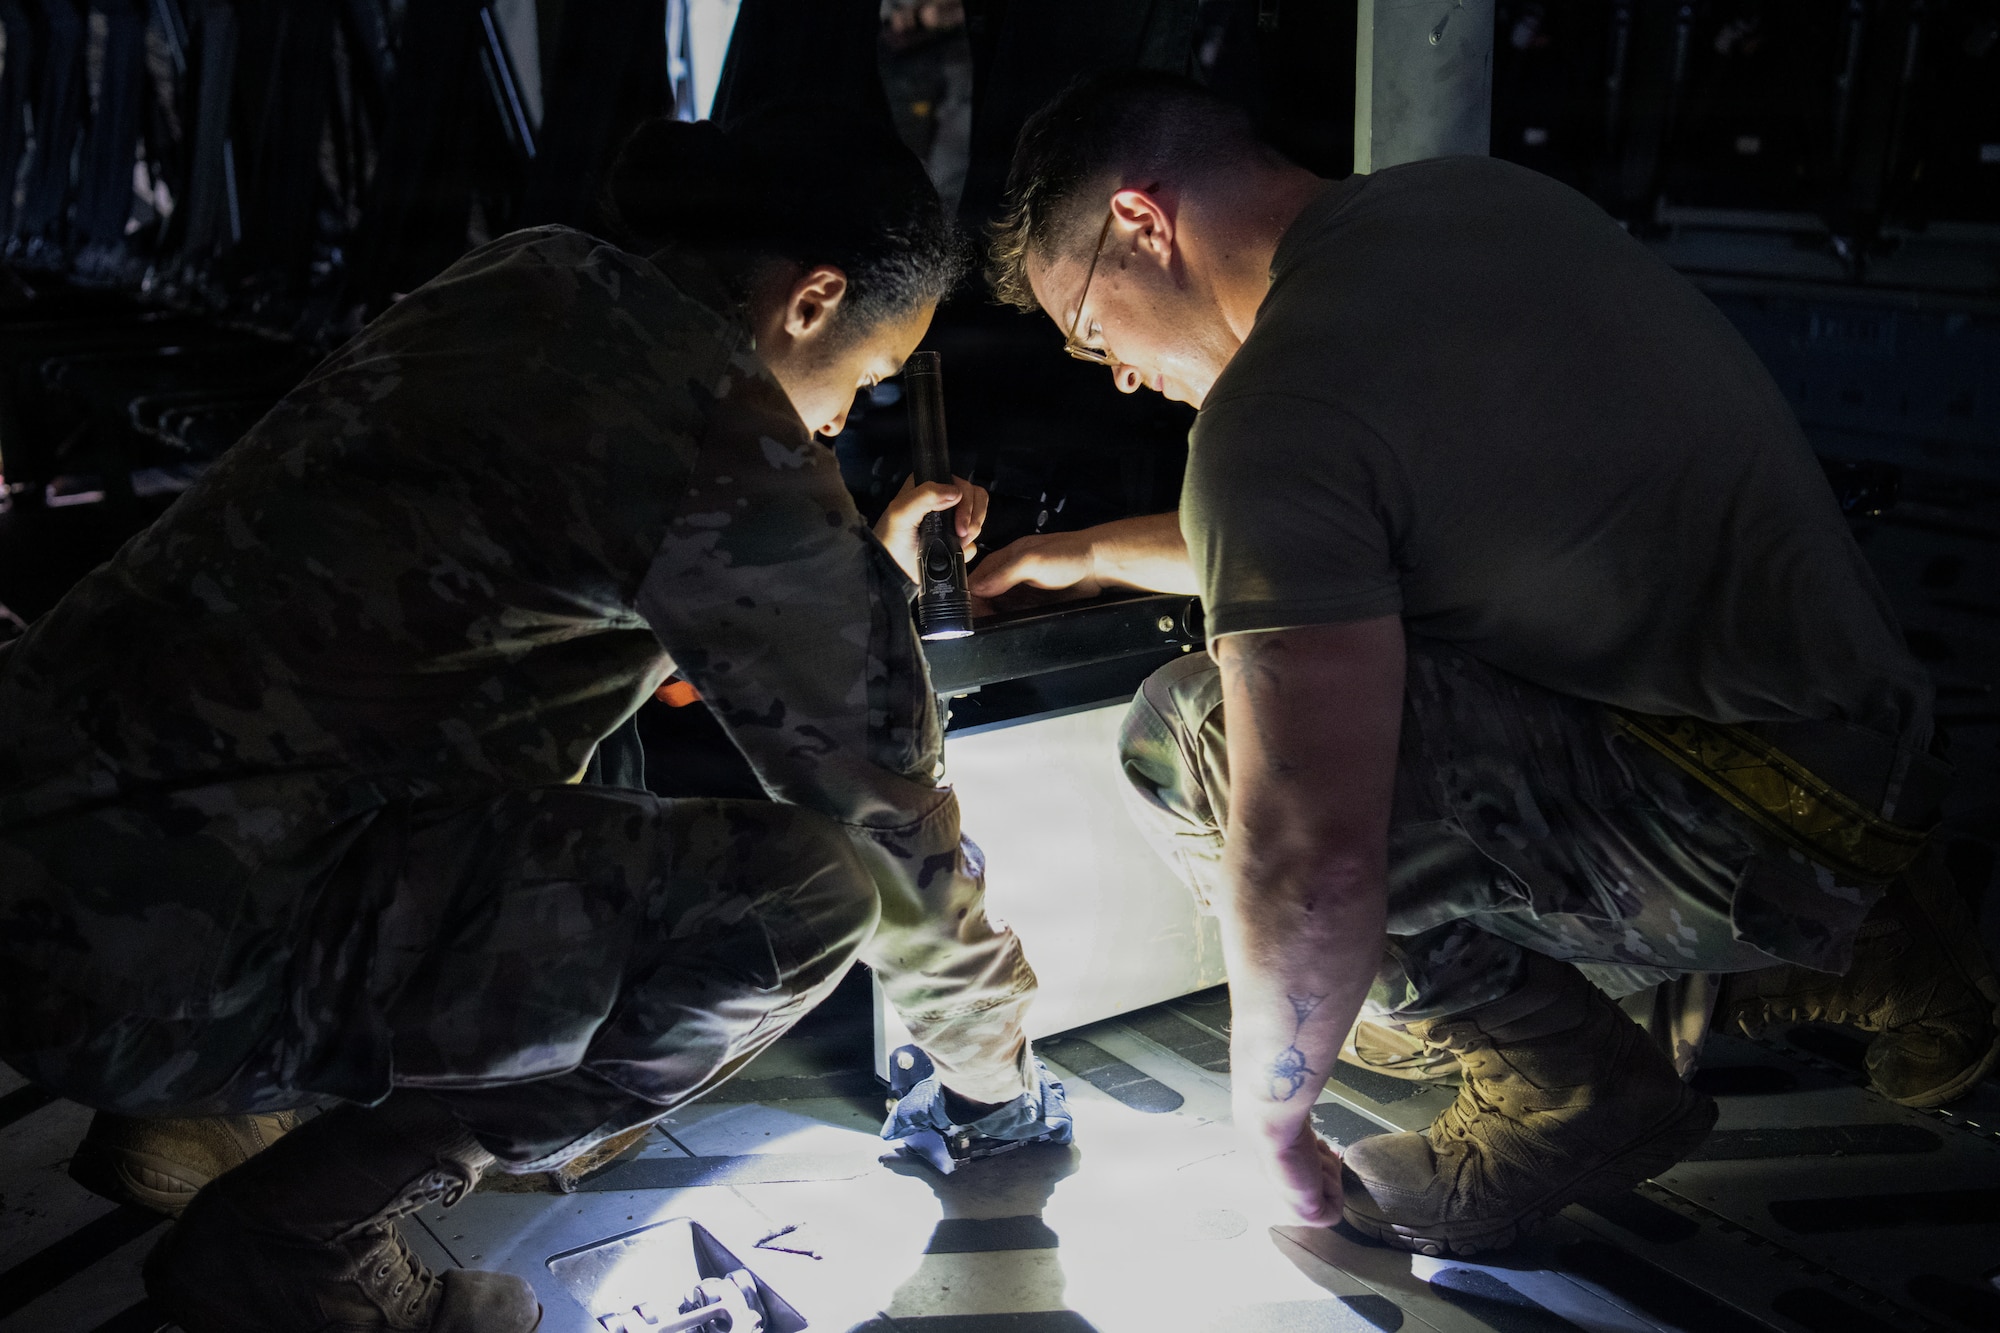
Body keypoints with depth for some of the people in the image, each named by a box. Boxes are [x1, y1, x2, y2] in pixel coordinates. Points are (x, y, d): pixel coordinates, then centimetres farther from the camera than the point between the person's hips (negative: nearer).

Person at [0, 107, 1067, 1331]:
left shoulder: (539, 280, 8)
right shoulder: (732, 447, -16)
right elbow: (885, 824, -6)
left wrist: (867, 565, 29)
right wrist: (990, 1064, 11)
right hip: (162, 943, -9)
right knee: (798, 895, -15)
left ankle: (217, 1109, 22)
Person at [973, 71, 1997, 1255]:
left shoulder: (1283, 405, -20)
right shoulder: (1470, 194, 9)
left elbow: (1308, 859, -26)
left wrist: (1270, 1114, -6)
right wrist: (1094, 553, 33)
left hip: (1752, 837, -10)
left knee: (1191, 742, -17)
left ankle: (1570, 1087, 1)